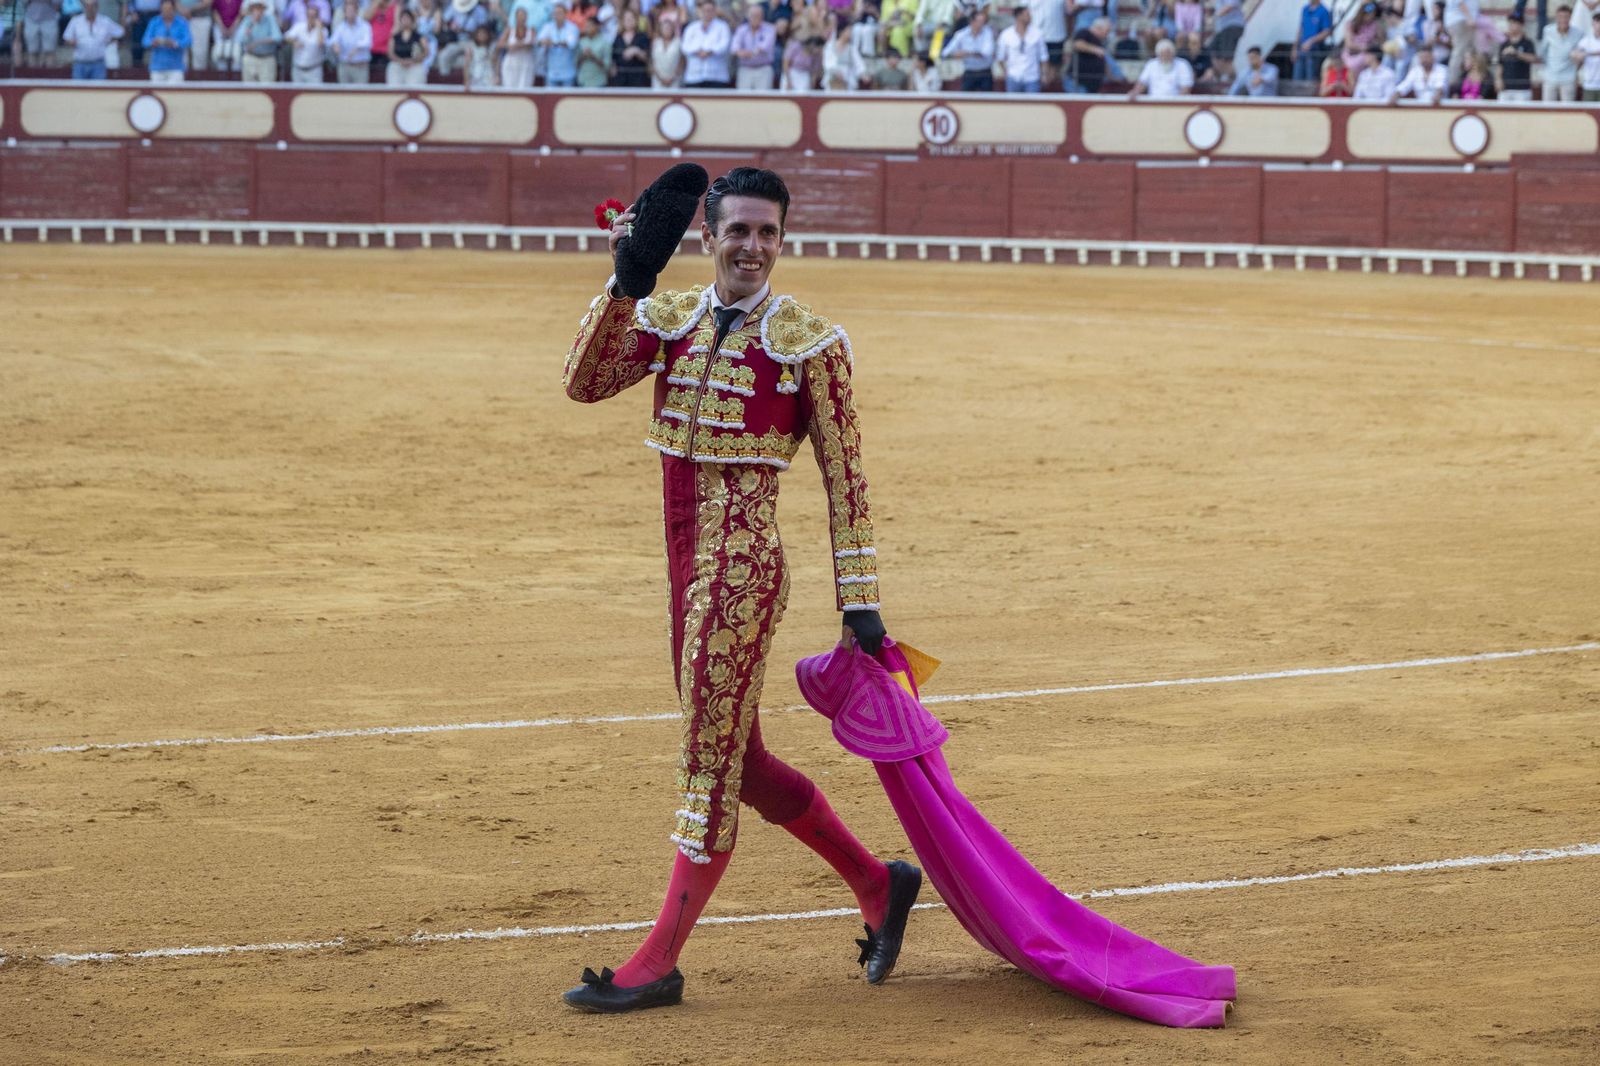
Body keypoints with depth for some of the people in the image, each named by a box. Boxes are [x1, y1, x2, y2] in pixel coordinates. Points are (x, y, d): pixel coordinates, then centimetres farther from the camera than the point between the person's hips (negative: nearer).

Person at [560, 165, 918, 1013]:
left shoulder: (808, 341, -5)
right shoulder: (671, 318, 9)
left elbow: (843, 479, -4)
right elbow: (586, 382, -7)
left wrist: (859, 599, -7)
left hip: (744, 560, -7)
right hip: (687, 560, 7)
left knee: (712, 757, -4)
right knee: (735, 759, 15)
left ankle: (659, 963, 1)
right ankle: (876, 884, 31)